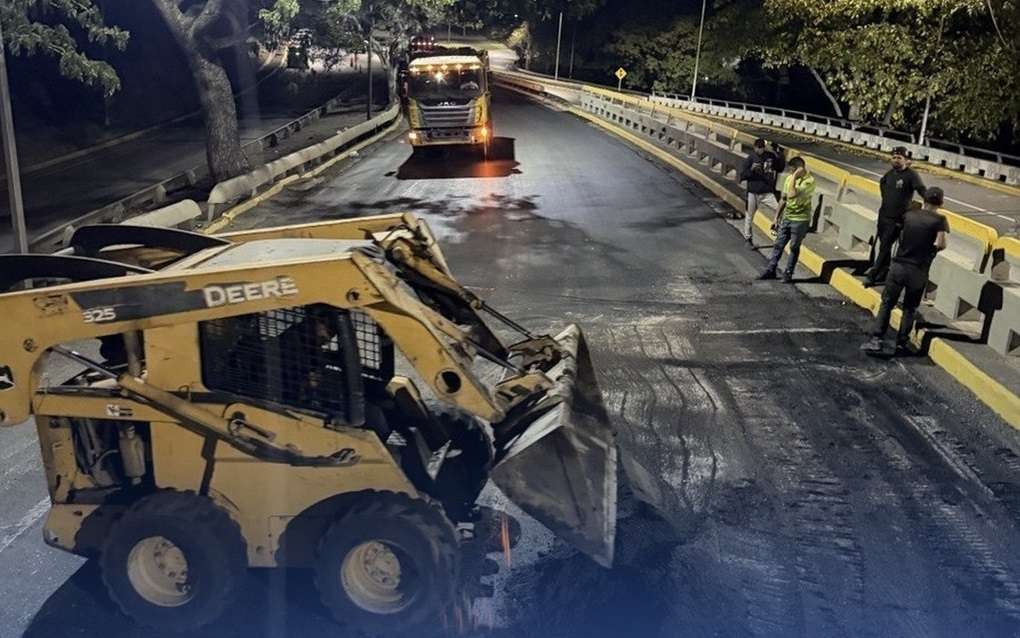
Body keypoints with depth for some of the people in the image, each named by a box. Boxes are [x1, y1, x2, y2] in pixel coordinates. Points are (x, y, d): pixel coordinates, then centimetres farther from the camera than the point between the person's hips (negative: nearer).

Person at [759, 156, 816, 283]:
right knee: (778, 245, 10)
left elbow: (792, 194, -29)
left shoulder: (809, 180, -16)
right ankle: (771, 270, 20)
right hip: (787, 217, 6)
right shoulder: (790, 179, 5)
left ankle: (788, 274, 15)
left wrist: (794, 177, -22)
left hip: (800, 220, -6)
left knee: (794, 247, 5)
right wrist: (777, 217, 13)